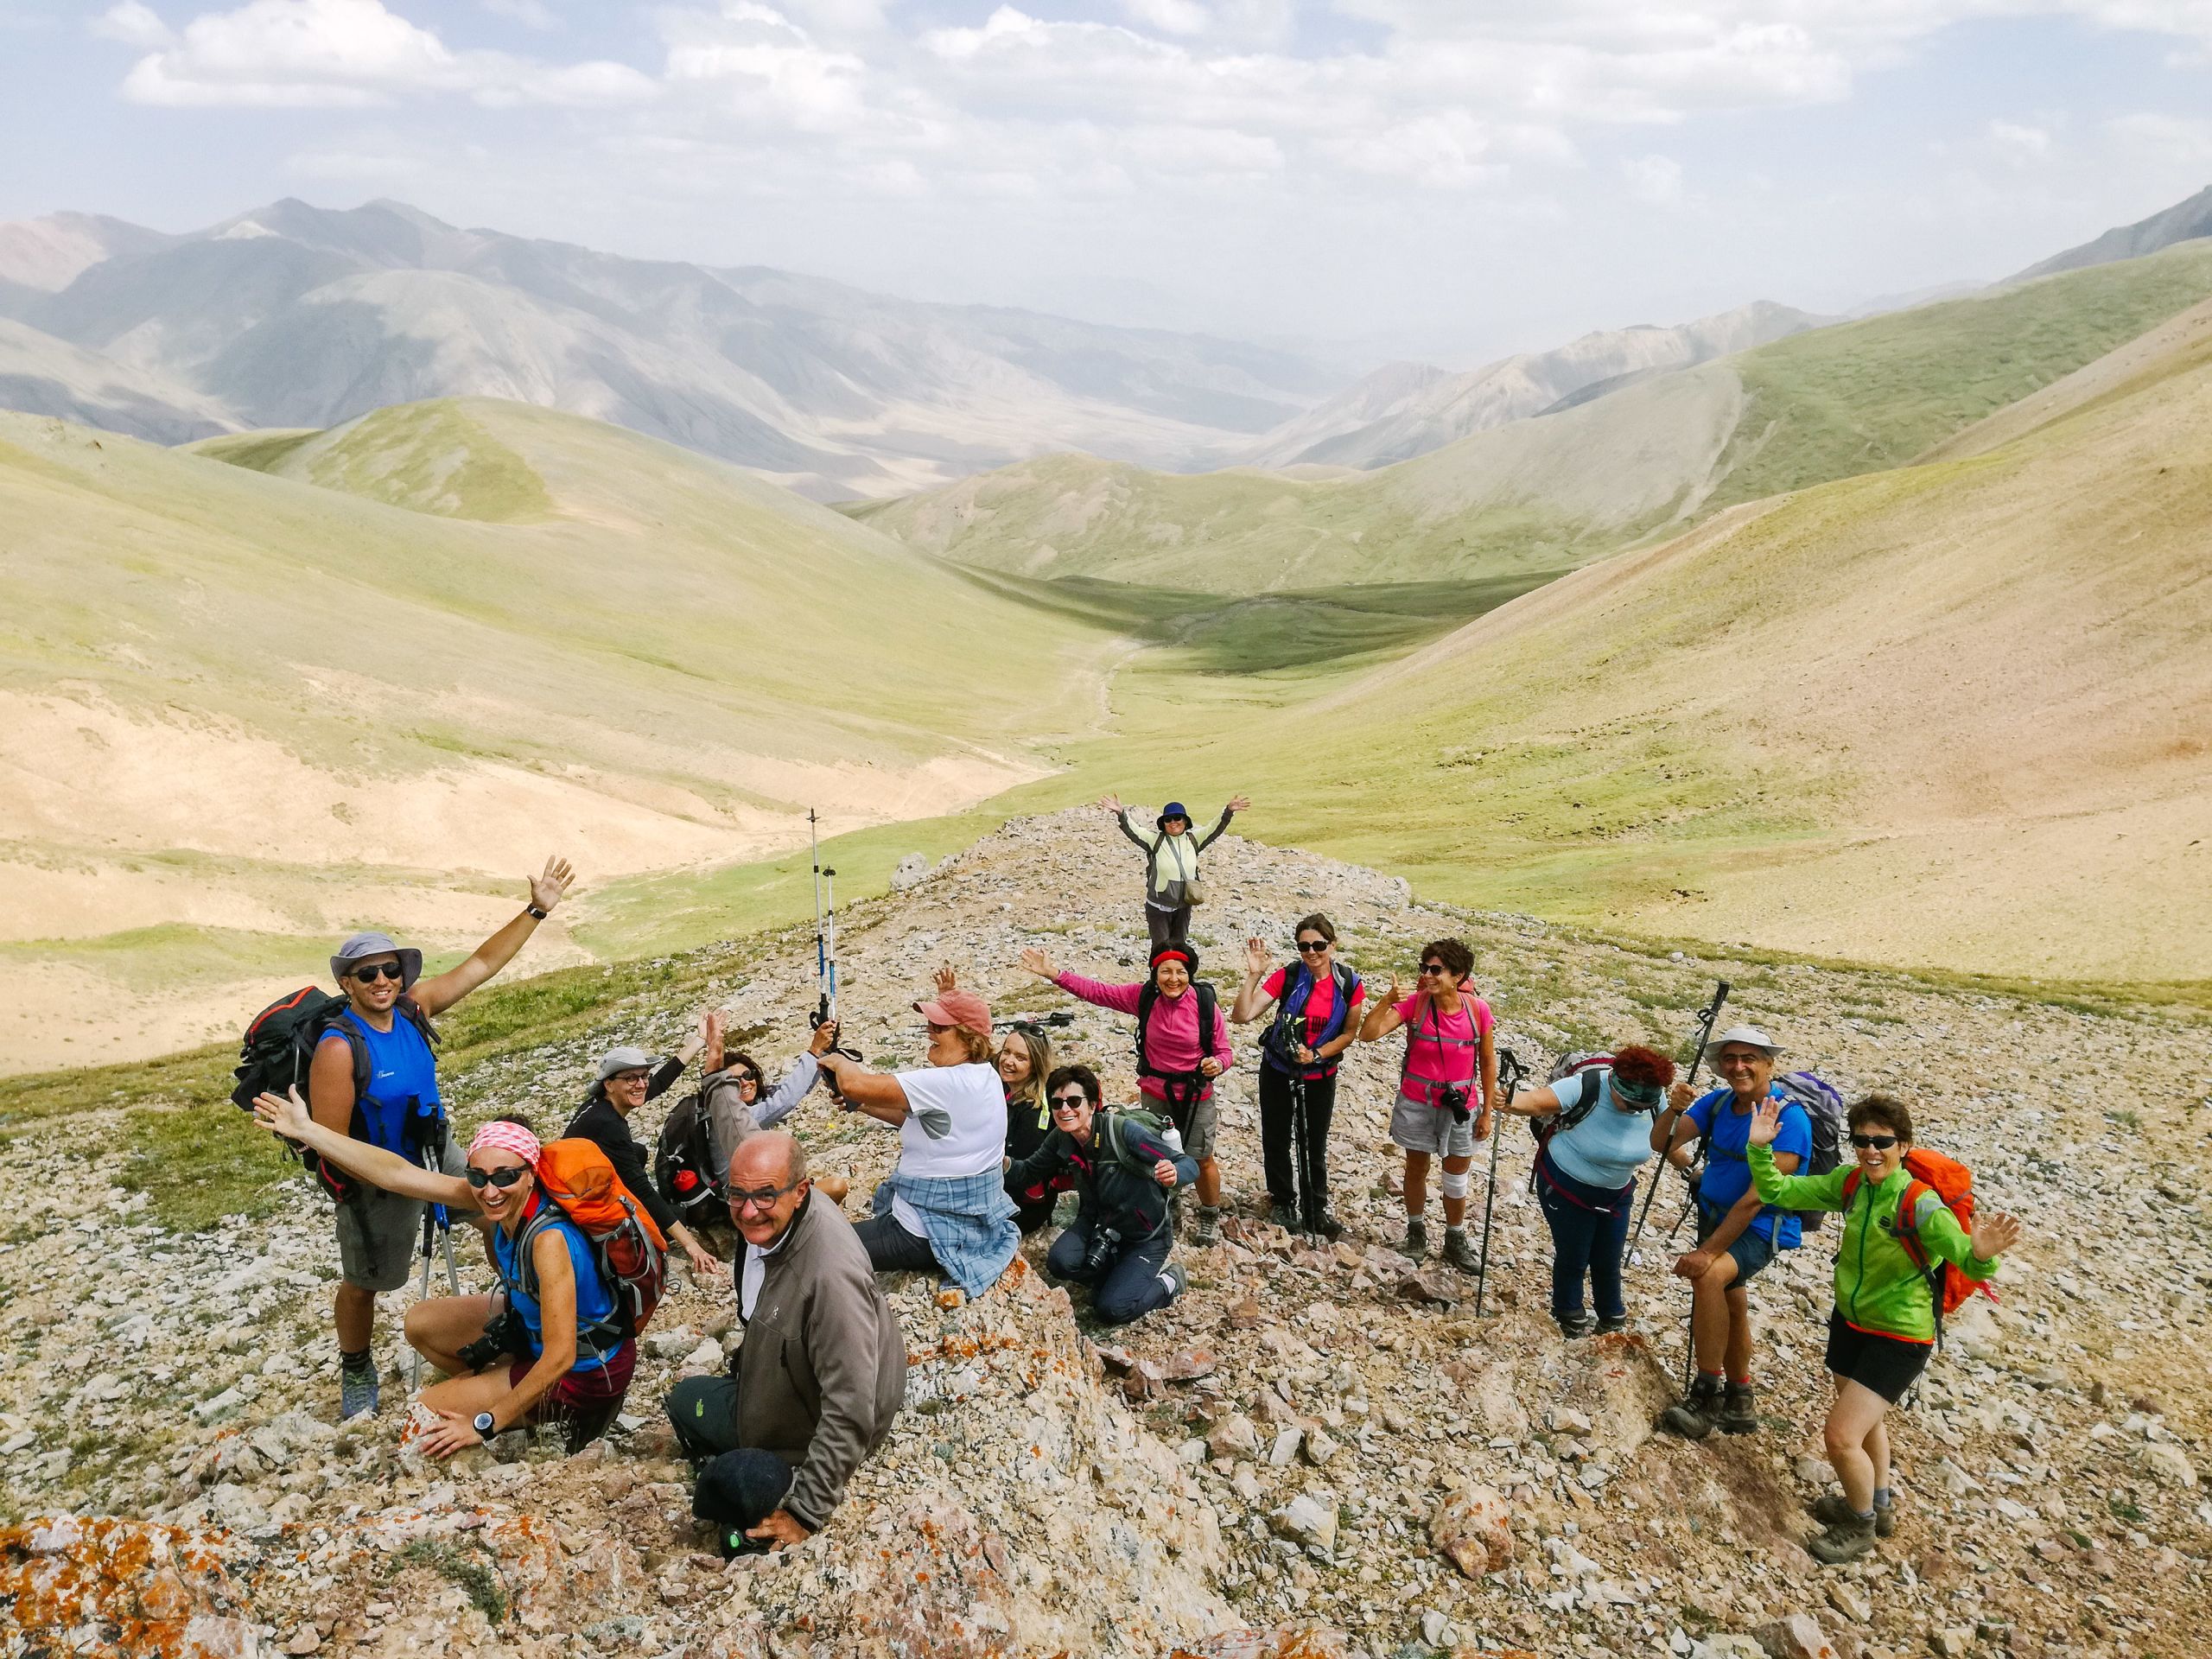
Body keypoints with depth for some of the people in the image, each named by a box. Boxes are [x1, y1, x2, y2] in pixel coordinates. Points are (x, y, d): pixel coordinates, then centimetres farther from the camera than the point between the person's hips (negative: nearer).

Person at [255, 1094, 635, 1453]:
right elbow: (398, 1174, -10)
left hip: (585, 1374, -8)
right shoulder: (500, 1198, -14)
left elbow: (559, 1358, -33)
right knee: (420, 1324, 14)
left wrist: (484, 1424, -24)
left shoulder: (548, 1239, -35)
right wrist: (306, 1130, -10)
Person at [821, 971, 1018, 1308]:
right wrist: (862, 1105, 2)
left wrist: (837, 1061, -7)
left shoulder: (947, 1084, -27)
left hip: (929, 1235, -9)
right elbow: (916, 1118, 13)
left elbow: (854, 1084, -29)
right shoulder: (984, 1075, 3)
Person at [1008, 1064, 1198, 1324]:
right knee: (1060, 1263, -23)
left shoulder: (1123, 1130, -28)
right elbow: (1030, 1172, 1)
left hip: (1145, 1234, -5)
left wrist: (1174, 1175, -51)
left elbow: (1189, 1165, -27)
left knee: (1112, 1309, -20)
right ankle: (1120, 1276, 7)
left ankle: (1168, 1282, 9)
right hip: (1098, 1223, 5)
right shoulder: (1061, 1139, -10)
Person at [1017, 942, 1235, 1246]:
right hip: (1155, 1094, 3)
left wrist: (1218, 1064, -35)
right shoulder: (1144, 997, -13)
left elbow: (1225, 1051, -11)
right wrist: (1053, 974, -20)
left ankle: (1210, 1218, 37)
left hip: (1196, 1096, -3)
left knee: (1202, 1160, 11)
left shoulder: (1206, 1005, -20)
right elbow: (1097, 991, -13)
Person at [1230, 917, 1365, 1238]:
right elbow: (1242, 1015, -26)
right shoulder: (1287, 976, -20)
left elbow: (1350, 1033, -5)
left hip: (1320, 1076, 1)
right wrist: (1253, 975, -37)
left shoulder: (1350, 984, -14)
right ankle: (1283, 1202, 34)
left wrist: (1316, 1054, -19)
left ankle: (1316, 1211, 27)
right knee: (1276, 1139, 14)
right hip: (1278, 1071, 0)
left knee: (1315, 1145, 12)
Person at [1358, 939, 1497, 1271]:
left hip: (1461, 1106, 0)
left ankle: (1456, 1240, 34)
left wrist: (1487, 1112, 1)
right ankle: (1416, 1229, 39)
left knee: (1457, 1179, 13)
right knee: (1416, 1169, 17)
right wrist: (1388, 1000, -36)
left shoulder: (1478, 1010, -14)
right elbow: (1368, 1034, -22)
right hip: (1417, 1103, 0)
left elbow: (1488, 1063, -2)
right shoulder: (1414, 1003, -15)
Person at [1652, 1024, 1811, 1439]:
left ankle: (1707, 1394, -21)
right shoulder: (1717, 1103, -3)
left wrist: (1708, 1251, -28)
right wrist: (1673, 1109, -24)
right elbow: (1661, 1145, -3)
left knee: (1709, 1276, -32)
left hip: (1761, 1229, -8)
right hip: (1714, 1215, 8)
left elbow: (1757, 1198, -27)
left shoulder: (1788, 1120, -23)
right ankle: (1740, 1401, 40)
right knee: (1730, 1305, 20)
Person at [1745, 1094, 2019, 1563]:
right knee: (1864, 1419, 27)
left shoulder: (1921, 1204, -29)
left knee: (1841, 1436, -8)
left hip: (1898, 1337, -7)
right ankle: (1878, 1507, 52)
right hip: (1850, 1319, 7)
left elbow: (1967, 1262, -36)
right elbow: (1778, 1192, -6)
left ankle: (1861, 1527, 20)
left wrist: (1981, 1255, -58)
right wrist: (1760, 1147, -21)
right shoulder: (1850, 1182, -11)